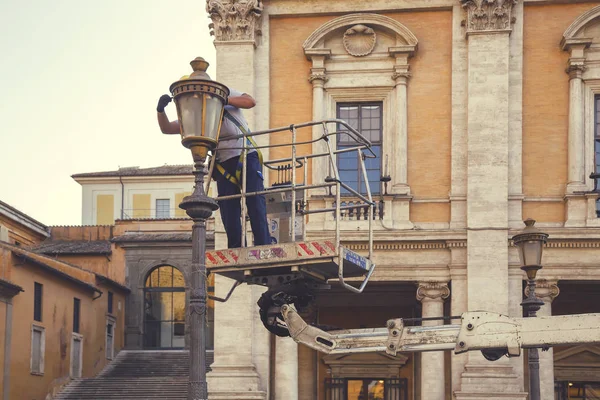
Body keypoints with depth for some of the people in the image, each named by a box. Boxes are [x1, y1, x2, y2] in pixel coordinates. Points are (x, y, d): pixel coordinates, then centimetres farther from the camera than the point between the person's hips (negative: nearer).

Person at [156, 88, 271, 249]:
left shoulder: (226, 93, 4)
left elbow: (250, 101, -10)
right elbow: (166, 128, 6)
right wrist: (160, 110, -12)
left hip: (247, 157, -4)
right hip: (224, 164, 4)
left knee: (255, 205, -12)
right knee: (229, 212, -2)